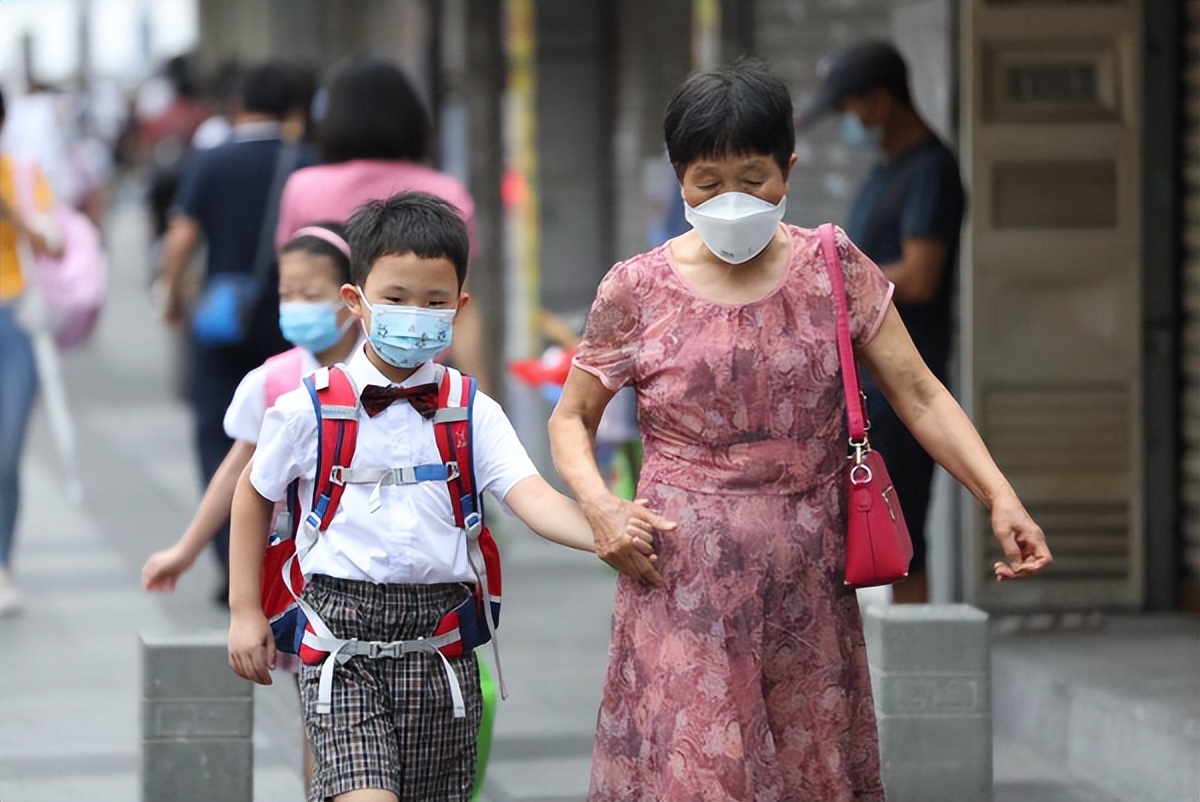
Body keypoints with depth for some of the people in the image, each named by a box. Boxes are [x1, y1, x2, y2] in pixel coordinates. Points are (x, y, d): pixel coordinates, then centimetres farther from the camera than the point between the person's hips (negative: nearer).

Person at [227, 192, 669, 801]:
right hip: (342, 633, -2)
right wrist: (245, 612, 13)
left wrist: (603, 533, -32)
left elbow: (529, 496, -12)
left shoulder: (473, 413, 2)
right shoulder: (309, 411, -1)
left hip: (439, 637, 3)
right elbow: (253, 494, 15)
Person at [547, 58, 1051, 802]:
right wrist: (599, 505, -11)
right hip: (684, 574, -2)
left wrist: (1001, 498, -13)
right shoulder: (638, 291, -1)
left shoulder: (835, 270, 3)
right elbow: (572, 417, 9)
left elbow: (919, 395, 0)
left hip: (808, 577, 2)